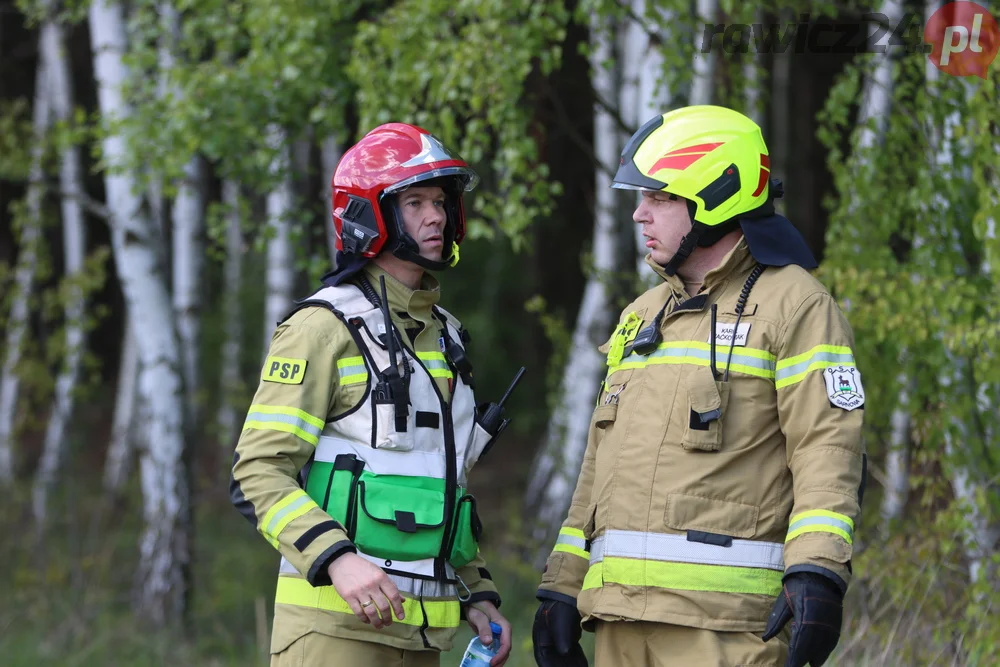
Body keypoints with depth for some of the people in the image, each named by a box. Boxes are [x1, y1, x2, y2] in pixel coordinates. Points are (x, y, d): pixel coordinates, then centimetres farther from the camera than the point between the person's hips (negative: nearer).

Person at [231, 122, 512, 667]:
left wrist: (476, 595, 15)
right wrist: (338, 560, -26)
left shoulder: (443, 336, 18)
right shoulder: (325, 327, -7)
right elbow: (258, 475, -13)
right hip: (334, 622, -8)